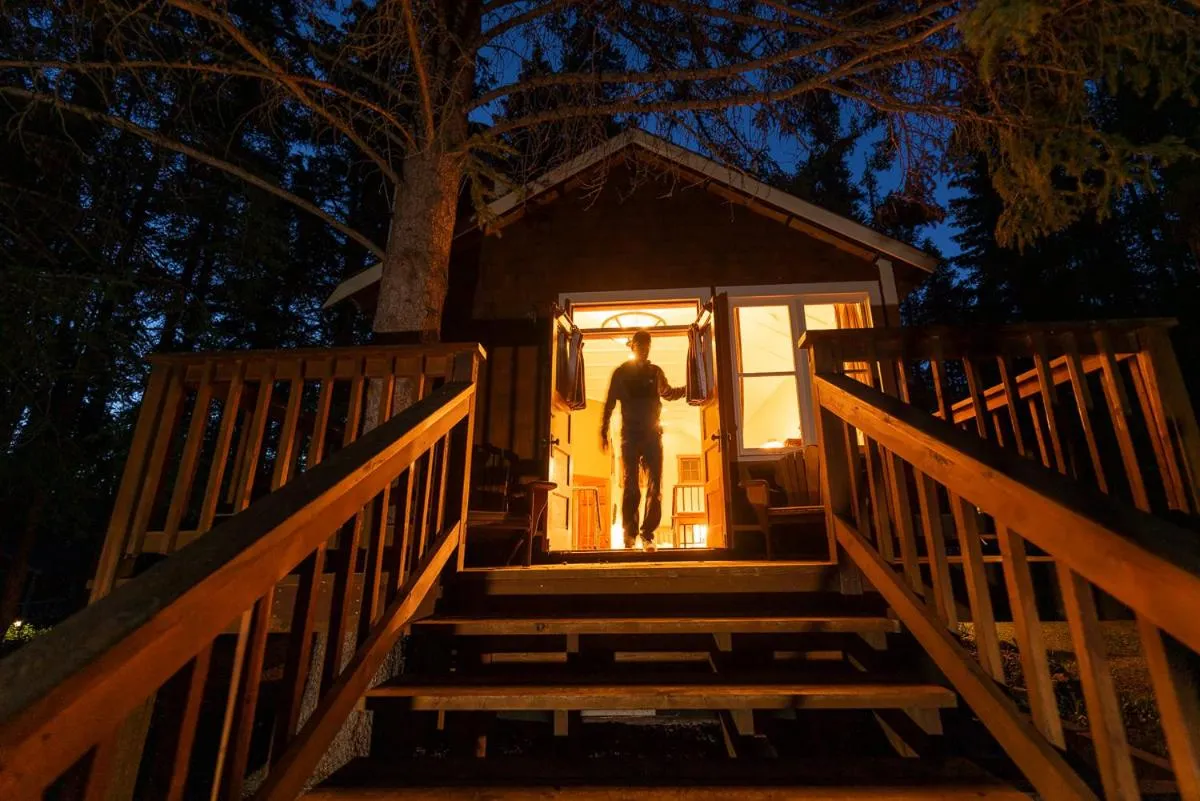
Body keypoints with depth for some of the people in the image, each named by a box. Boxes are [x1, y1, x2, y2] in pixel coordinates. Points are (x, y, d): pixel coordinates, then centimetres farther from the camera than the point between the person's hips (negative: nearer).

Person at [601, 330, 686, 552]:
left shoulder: (655, 372, 13)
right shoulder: (621, 373, 6)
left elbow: (669, 393, 26)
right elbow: (610, 404, 5)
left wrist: (689, 388, 9)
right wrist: (603, 432, -2)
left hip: (652, 434, 2)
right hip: (630, 435, -2)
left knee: (654, 487, -4)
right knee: (630, 486, -3)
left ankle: (648, 533, 2)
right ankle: (630, 532, 8)